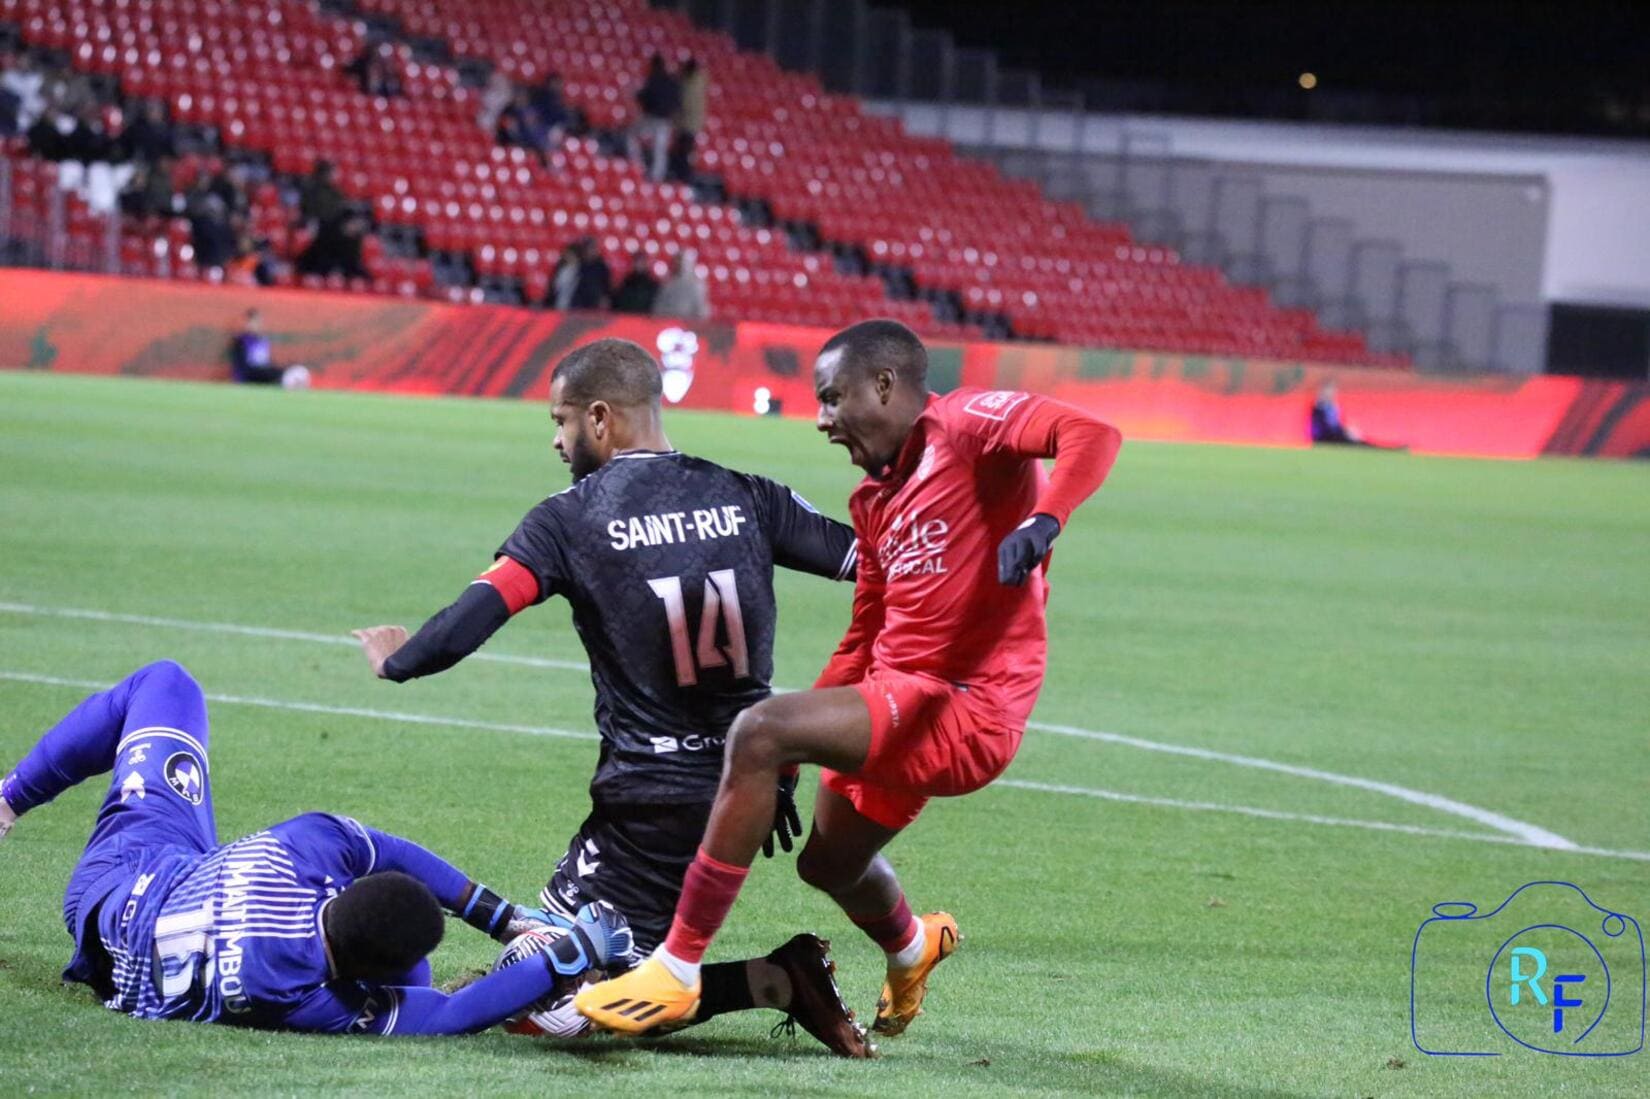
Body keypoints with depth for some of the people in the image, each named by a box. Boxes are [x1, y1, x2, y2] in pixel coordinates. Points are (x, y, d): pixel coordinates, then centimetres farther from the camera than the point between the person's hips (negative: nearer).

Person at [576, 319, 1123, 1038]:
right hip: (898, 696, 10)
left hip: (966, 709, -10)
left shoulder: (966, 425, -8)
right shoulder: (875, 498, 18)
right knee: (828, 864, 29)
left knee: (759, 732, -25)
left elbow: (1092, 436, -24)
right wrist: (790, 765, 21)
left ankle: (677, 970, -21)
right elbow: (863, 642, 23)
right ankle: (912, 949, 64)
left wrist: (1041, 521, -42)